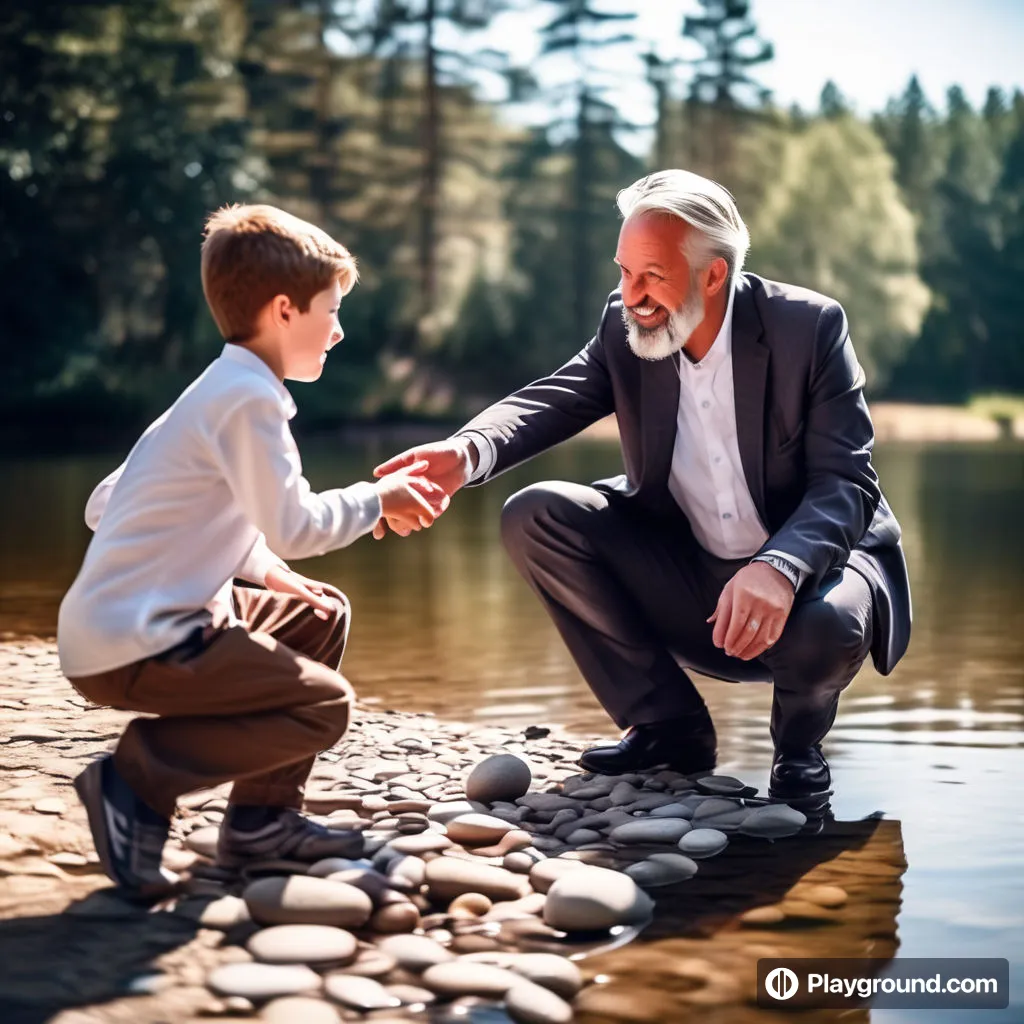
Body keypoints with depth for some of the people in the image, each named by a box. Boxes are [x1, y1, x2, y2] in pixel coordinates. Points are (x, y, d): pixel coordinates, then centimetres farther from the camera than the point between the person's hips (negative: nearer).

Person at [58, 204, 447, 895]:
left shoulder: (215, 393, 16)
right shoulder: (249, 397, -15)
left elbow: (103, 506, 18)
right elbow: (292, 526, -20)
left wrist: (262, 569, 13)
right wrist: (377, 499, 0)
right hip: (131, 647, -10)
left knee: (323, 617, 19)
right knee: (323, 707, -12)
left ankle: (261, 819, 18)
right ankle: (137, 780, -6)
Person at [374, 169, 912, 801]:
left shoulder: (810, 326, -16)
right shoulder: (626, 327, -5)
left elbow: (847, 482, -22)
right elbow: (551, 400, -17)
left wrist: (779, 568, -42)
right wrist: (467, 453, -40)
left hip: (807, 557, -4)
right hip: (684, 572, 5)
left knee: (827, 628, -39)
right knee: (534, 516, -14)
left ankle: (799, 741, 2)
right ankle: (669, 726, -2)